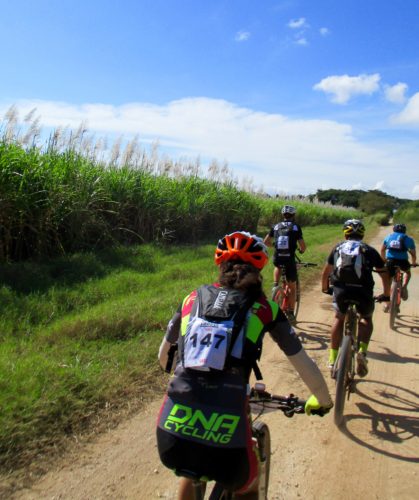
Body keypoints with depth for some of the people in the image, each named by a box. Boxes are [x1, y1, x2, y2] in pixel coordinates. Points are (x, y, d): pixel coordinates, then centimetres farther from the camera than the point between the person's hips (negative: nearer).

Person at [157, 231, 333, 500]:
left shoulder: (194, 298, 11)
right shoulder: (264, 308, 4)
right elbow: (306, 366, 8)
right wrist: (323, 401, 28)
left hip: (171, 437, 3)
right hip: (224, 442, -2)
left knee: (191, 473, 38)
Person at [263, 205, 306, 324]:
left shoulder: (276, 226, 9)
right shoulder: (296, 227, 1)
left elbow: (265, 242, 11)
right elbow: (303, 246, -3)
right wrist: (301, 250, 20)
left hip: (277, 259, 2)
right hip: (289, 260, -2)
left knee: (278, 266, 41)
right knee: (293, 288, 13)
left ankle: (275, 285, 20)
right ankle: (291, 314, 13)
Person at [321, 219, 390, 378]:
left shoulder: (338, 248, 16)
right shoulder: (369, 250, 13)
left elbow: (325, 272, 17)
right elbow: (384, 274, 14)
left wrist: (325, 288, 33)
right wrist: (386, 295, 27)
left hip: (341, 291, 1)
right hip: (363, 292, -1)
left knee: (339, 318, 27)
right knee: (366, 318, 28)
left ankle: (333, 358, 22)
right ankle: (362, 351, 7)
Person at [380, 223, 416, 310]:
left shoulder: (388, 237, 17)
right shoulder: (408, 239, 11)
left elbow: (382, 250, 20)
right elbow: (413, 254, 13)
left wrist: (384, 260, 33)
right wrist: (413, 263, 30)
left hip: (390, 261, 1)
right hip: (403, 261, -1)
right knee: (408, 271, 33)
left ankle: (387, 304, 15)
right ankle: (404, 287, 8)